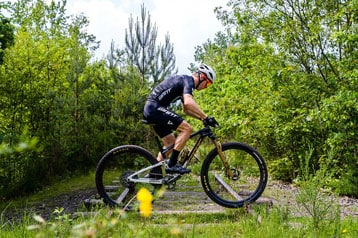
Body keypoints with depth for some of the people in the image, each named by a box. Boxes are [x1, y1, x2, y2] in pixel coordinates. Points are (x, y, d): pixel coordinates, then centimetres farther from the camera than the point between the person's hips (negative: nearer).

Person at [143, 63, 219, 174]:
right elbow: (188, 102, -30)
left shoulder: (184, 80, 22)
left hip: (150, 110, 11)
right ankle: (172, 164, -14)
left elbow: (186, 109, 30)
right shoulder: (188, 81, -9)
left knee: (170, 142, 15)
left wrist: (202, 118, 20)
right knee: (187, 128, -15)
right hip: (155, 108, -11)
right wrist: (206, 118, -26)